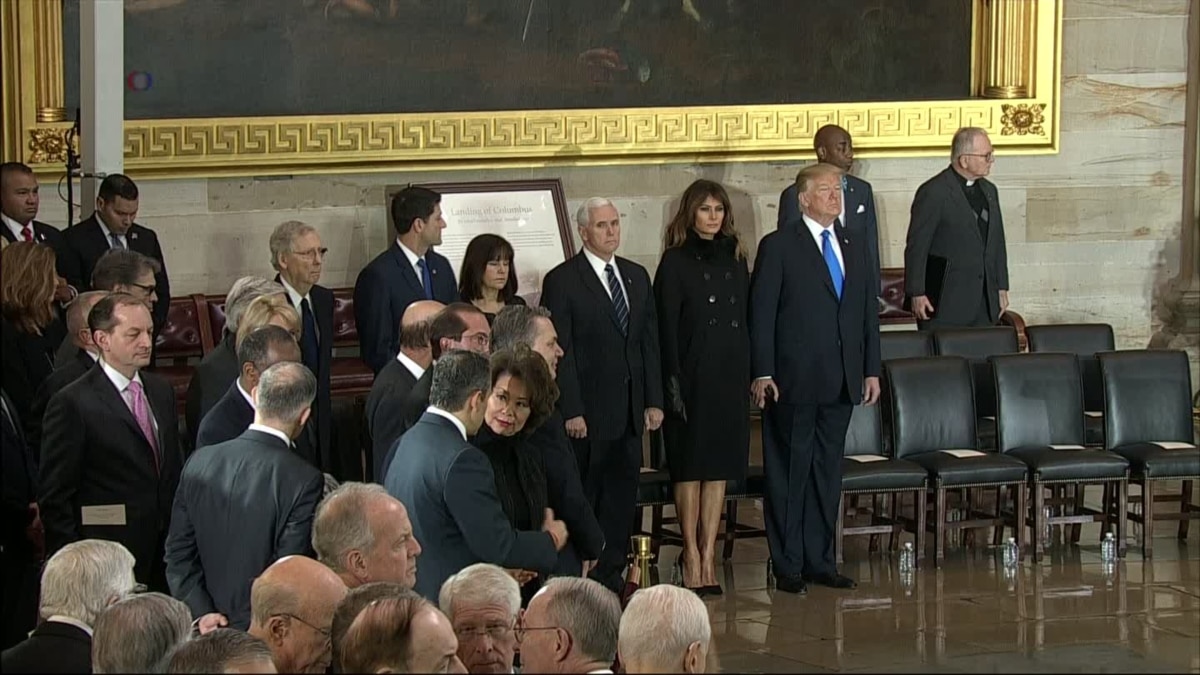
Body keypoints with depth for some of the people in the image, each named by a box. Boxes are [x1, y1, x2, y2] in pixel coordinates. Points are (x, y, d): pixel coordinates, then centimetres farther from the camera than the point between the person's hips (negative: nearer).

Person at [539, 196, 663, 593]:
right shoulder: (562, 281, -5)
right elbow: (561, 352, -9)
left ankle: (611, 573, 15)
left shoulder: (637, 277, 14)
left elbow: (650, 342, 14)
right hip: (588, 411, -6)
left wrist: (654, 400, 8)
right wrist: (571, 411, -14)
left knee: (622, 494, 8)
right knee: (582, 497, -1)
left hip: (629, 409, 6)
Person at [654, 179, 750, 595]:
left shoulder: (735, 259, 12)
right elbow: (666, 327, -7)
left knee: (720, 467, 5)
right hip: (692, 375, -5)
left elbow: (746, 320, 13)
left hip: (731, 376, 5)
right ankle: (692, 555, 6)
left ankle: (708, 554, 9)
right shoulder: (675, 262, -3)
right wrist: (673, 382, -13)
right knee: (690, 467, 0)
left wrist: (749, 373, 7)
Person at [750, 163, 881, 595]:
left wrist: (871, 369, 10)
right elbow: (761, 313, -7)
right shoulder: (778, 247, -3)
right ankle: (788, 567, 5)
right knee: (790, 474, 0)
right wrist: (762, 373, -13)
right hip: (795, 381, -6)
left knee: (827, 474, 11)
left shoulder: (853, 251, 16)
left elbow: (868, 313, 18)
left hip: (841, 382, 6)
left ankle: (819, 561, 18)